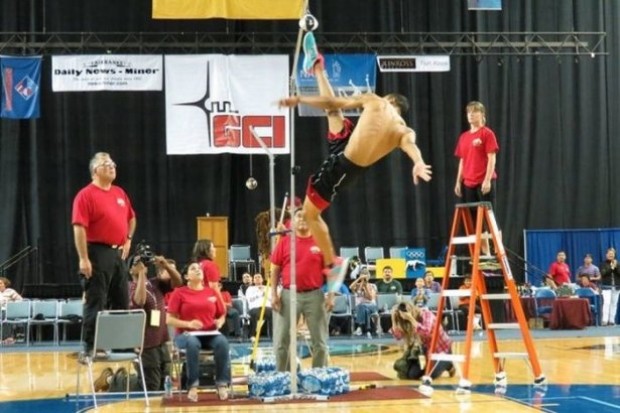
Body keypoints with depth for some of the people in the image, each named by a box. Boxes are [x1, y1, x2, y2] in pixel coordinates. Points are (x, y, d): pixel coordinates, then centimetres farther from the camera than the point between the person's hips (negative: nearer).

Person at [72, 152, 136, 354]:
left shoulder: (120, 193, 13)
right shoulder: (86, 195, -10)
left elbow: (131, 218, 29)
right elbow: (79, 228, -17)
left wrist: (128, 239, 16)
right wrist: (84, 258, -21)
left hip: (118, 253, 8)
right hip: (98, 253, -8)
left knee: (122, 302, 11)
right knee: (95, 303, -6)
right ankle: (91, 347, 0)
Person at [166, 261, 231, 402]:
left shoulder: (212, 292, 14)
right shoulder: (179, 293, 3)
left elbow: (222, 315, 20)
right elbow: (169, 320, -1)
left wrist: (219, 323, -4)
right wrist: (188, 324, -16)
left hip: (209, 334, 3)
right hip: (186, 334, -3)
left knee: (222, 342, -31)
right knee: (192, 343, -38)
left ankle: (222, 384, -25)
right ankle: (192, 386, -31)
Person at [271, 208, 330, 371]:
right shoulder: (284, 242, 3)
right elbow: (275, 269, 6)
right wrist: (273, 294, -1)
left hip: (314, 295, 0)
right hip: (289, 295, 0)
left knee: (320, 341, 5)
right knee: (281, 341, 4)